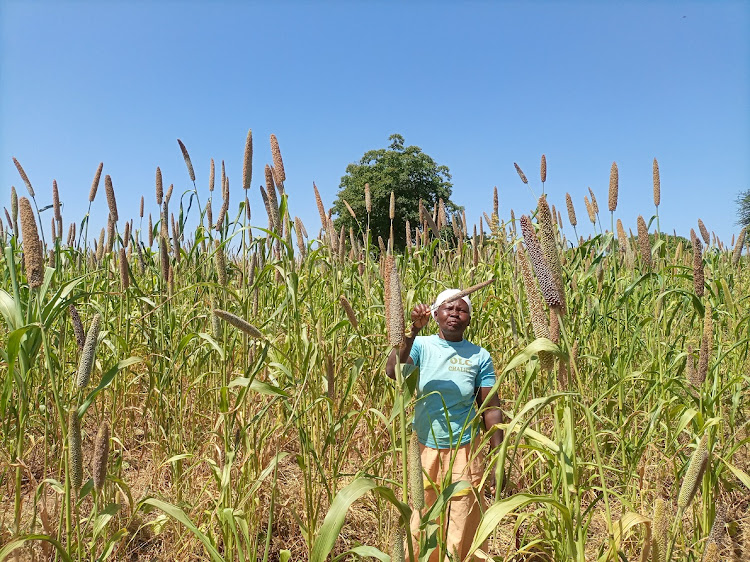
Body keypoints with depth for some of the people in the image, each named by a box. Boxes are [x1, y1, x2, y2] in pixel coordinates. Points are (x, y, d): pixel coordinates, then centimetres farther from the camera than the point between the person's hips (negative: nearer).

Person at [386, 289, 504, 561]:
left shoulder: (479, 356, -4)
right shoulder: (421, 345, -5)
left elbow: (491, 408, -1)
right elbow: (392, 371, -23)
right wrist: (412, 331, -32)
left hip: (464, 450, 0)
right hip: (424, 448, 0)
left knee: (462, 527, 12)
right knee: (420, 522, 14)